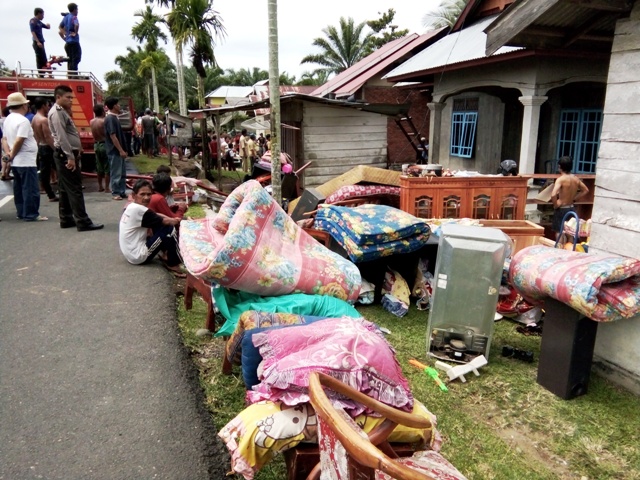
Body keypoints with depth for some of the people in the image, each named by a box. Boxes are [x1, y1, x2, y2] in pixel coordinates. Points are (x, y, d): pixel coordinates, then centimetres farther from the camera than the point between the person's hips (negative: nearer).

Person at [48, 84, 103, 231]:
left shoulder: (62, 111, 20)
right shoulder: (57, 112, -12)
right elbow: (61, 136, -20)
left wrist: (74, 154, 18)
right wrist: (70, 156, -24)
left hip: (66, 155, 10)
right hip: (66, 155, -10)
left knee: (65, 189, 12)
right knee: (74, 189, -10)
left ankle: (66, 219, 18)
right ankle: (83, 222, -10)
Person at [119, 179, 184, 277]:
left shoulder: (131, 207, 7)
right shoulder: (139, 210, -21)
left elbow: (156, 215, 11)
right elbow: (166, 221, -13)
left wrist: (172, 219, -4)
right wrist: (178, 221, 6)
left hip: (130, 253, 10)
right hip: (138, 256, -10)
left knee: (158, 224, 10)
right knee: (169, 229, -13)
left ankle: (166, 254, 10)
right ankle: (173, 264, -4)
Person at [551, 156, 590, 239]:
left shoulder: (560, 179, -19)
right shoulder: (576, 178, 2)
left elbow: (553, 195, -33)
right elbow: (585, 190, 17)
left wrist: (555, 205, -16)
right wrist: (574, 198, 13)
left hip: (561, 209, -6)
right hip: (571, 209, 6)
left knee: (559, 233, 0)